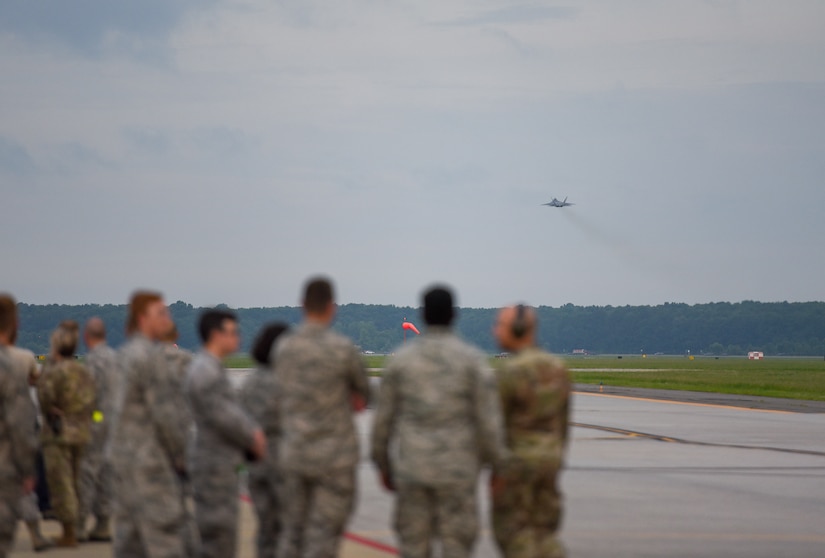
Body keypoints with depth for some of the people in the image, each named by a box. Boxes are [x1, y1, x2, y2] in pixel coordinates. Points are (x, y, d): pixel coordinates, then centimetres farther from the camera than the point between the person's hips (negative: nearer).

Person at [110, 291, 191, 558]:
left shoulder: (128, 355, 14)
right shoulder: (150, 356, -15)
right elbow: (165, 413, -17)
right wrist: (183, 458, -8)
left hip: (124, 456, 10)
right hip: (151, 460, -10)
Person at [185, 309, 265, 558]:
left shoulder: (213, 369, 17)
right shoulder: (205, 370, -17)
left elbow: (232, 410, 19)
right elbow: (221, 416, -20)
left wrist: (254, 432, 2)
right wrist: (253, 439, -7)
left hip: (222, 465, 11)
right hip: (213, 465, -11)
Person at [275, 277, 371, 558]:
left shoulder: (283, 348, 2)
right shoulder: (342, 349, -14)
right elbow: (363, 390, 4)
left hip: (293, 454, 5)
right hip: (335, 457, -5)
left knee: (292, 535, 12)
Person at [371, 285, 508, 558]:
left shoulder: (401, 359, 0)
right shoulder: (472, 360, -5)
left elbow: (383, 419, 3)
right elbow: (488, 420, -8)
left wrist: (383, 466, 15)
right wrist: (499, 465, 2)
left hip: (412, 469, 2)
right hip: (457, 471, -2)